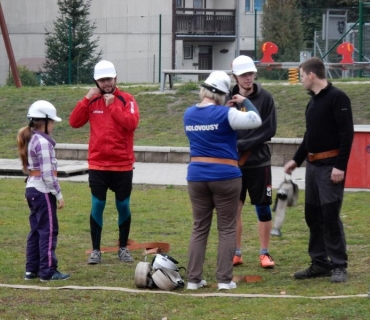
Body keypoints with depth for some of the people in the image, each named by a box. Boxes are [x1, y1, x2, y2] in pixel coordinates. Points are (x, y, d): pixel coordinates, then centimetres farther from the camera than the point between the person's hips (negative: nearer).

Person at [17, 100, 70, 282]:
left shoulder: (29, 140, 11)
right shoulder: (43, 142, -16)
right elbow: (47, 173, -19)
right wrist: (58, 194, -13)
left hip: (32, 189, 9)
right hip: (43, 191, -9)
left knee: (36, 230, 13)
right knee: (49, 230, -4)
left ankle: (31, 270, 15)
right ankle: (48, 271, -3)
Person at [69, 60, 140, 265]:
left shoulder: (126, 100, -2)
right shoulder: (91, 101, 5)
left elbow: (131, 123, -17)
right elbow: (74, 122, -3)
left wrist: (112, 105, -17)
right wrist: (86, 99, -11)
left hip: (122, 165, -1)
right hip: (97, 165, 1)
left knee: (123, 206, 7)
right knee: (97, 206, 0)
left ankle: (123, 248, 20)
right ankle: (95, 250, 7)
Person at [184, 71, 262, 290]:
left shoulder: (189, 114, 4)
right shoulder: (224, 114, -13)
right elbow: (255, 120, -13)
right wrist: (245, 102, 2)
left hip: (197, 176, 5)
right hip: (225, 176, -5)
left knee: (199, 229, 10)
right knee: (227, 229, 4)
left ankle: (194, 279, 8)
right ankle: (225, 279, 1)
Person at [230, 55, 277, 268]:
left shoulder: (265, 98, -4)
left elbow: (269, 130, -8)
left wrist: (242, 145, -13)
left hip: (259, 162, -2)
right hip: (234, 163, 2)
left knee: (263, 208, 5)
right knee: (234, 208, 6)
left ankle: (265, 253, 14)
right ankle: (236, 253, 16)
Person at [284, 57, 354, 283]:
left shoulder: (337, 98, -13)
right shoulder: (313, 101, 15)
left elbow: (347, 134, -17)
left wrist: (340, 166, -21)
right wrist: (296, 160, 21)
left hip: (330, 167, -9)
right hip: (313, 165, 9)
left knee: (330, 215, -9)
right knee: (313, 215, 9)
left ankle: (339, 265, -2)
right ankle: (320, 264, 16)